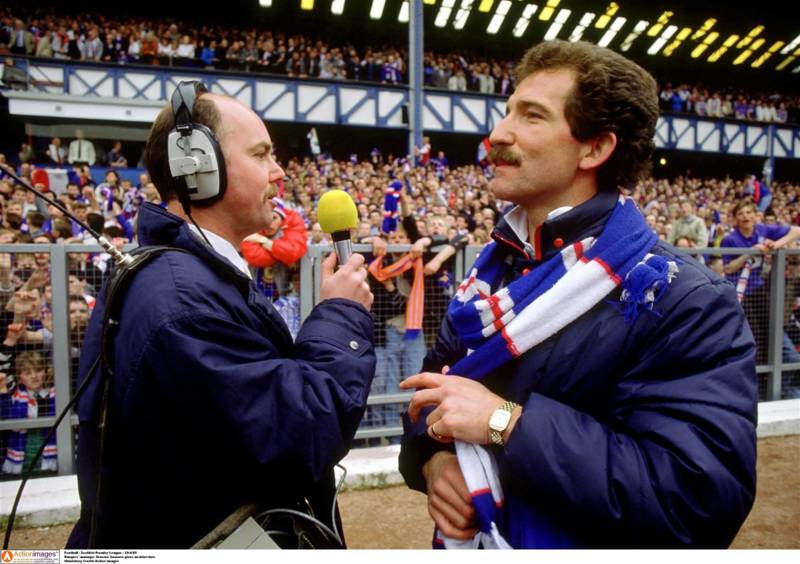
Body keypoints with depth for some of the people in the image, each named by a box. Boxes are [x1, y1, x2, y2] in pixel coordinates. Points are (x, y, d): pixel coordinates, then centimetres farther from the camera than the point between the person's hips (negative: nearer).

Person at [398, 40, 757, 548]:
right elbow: (434, 390, 6)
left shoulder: (686, 302, -21)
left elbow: (701, 496, -28)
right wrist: (432, 458, -14)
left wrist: (508, 422, -30)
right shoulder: (492, 268, -1)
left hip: (584, 542, -5)